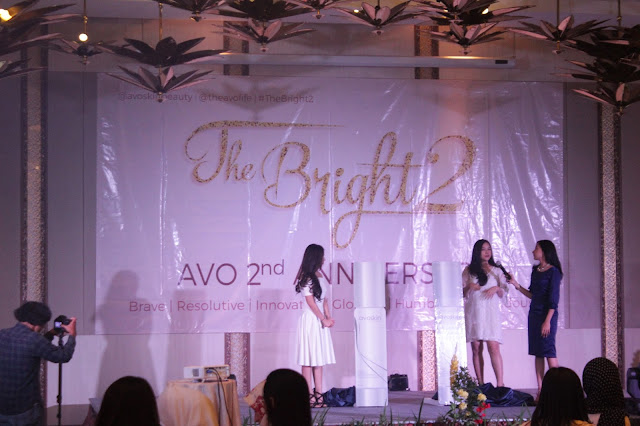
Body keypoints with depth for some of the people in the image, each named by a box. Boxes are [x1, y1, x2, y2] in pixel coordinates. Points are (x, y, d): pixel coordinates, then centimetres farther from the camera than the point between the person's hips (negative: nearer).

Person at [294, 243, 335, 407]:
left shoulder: (319, 275, 15)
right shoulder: (306, 277, -10)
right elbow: (310, 301, -13)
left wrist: (328, 317, 6)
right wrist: (324, 319, -11)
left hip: (320, 321, 9)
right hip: (310, 320, -9)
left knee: (319, 358, 7)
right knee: (309, 359, -6)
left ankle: (318, 394, 8)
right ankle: (309, 395, -4)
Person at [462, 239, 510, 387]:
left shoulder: (496, 271, 12)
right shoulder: (468, 271, 10)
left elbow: (503, 294, 12)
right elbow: (461, 293, 9)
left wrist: (496, 289, -9)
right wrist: (469, 287, -11)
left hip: (490, 312, -1)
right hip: (473, 312, 1)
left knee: (493, 347, -13)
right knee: (476, 349, 0)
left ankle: (500, 384, -17)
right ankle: (480, 385, 4)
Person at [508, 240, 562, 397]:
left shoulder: (553, 272, -8)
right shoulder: (535, 270, 14)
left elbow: (554, 299, -12)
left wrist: (547, 321, -17)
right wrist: (517, 285, 8)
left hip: (547, 314, -8)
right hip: (534, 313, 8)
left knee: (548, 350, -10)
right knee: (537, 352, 4)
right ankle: (540, 389, 4)